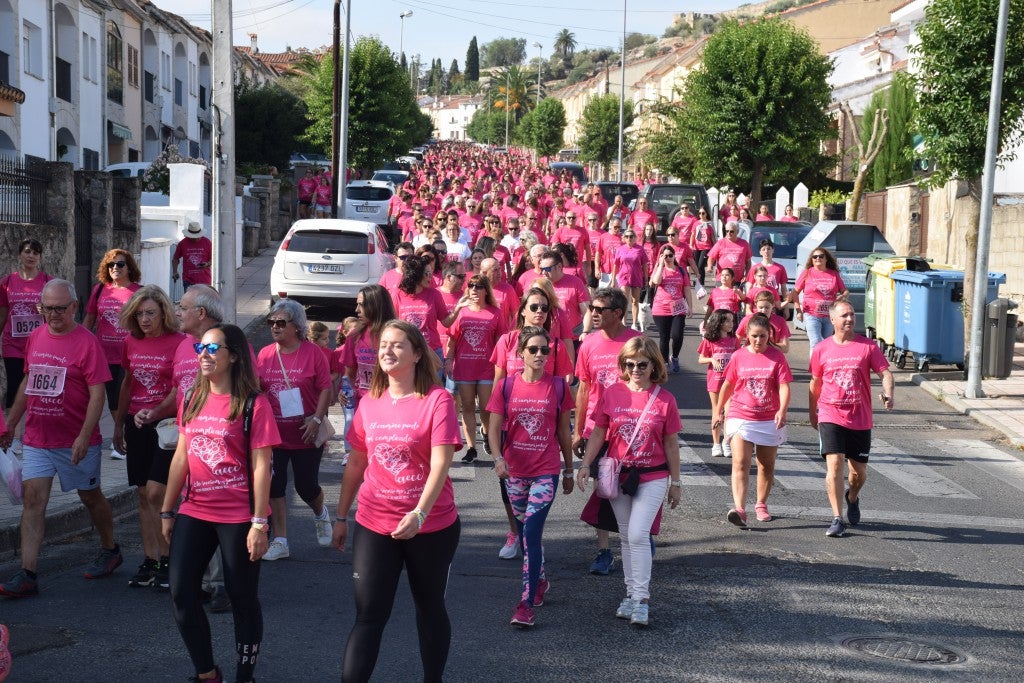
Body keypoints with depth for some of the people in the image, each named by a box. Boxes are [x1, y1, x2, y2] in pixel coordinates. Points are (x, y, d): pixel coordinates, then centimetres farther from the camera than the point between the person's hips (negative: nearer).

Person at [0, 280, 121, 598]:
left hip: (76, 441, -4)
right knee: (33, 500, -4)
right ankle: (27, 575, -5)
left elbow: (97, 394, -15)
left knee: (90, 496, 12)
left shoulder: (86, 342, -12)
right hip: (37, 438, 5)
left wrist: (84, 436, -23)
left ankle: (110, 550, 35)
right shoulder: (35, 338, 7)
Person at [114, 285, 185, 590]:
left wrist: (154, 412, -26)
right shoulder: (131, 342, 9)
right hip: (136, 425, 6)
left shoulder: (178, 342, -9)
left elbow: (179, 389, -13)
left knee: (155, 493, -11)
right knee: (144, 495, 9)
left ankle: (166, 561, 1)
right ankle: (149, 561, 16)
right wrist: (119, 423, 20)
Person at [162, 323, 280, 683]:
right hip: (195, 511, 6)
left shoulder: (253, 404, -11)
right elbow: (181, 457, 12)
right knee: (181, 593, 3)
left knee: (243, 599, 6)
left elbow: (261, 466, -13)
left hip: (238, 516, -6)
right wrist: (167, 511, 13)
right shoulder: (191, 401, 7)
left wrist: (259, 523, -16)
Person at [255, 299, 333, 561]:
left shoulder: (312, 352, -9)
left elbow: (325, 388, -7)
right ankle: (280, 542, 13)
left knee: (306, 485, 5)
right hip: (273, 433, 3)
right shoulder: (264, 355, 1)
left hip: (306, 434, -3)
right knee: (274, 486, 2)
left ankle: (320, 515, 40)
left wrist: (317, 419, -16)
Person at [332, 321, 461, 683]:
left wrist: (419, 514, -30)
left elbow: (441, 464, -18)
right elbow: (356, 464, 11)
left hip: (432, 525, -3)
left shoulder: (437, 399, -11)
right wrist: (341, 517, 13)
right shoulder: (369, 402, 3)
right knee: (368, 615, -1)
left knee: (430, 610, 15)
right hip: (374, 525, 3)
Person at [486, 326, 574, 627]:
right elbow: (494, 428, -2)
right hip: (514, 471, 3)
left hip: (546, 471, -2)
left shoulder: (558, 386, -2)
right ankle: (540, 581, 39)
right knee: (524, 532, 16)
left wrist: (569, 470, 11)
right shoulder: (506, 386, -1)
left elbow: (564, 431, 6)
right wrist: (498, 458, -19)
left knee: (531, 532, -13)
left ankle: (527, 604, -12)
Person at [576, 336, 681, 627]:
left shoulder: (665, 399, -5)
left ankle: (641, 598, -5)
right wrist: (585, 464, -5)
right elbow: (598, 432, 4)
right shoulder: (612, 393, -2)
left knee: (638, 534, -13)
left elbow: (670, 443, 1)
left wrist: (675, 482, 5)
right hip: (618, 475, 3)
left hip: (652, 477, -3)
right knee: (626, 536, 12)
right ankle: (631, 592, 23)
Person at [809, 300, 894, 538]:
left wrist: (888, 394, -26)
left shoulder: (868, 347, -1)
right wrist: (812, 413, 20)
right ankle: (837, 519, -12)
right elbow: (815, 383, 13)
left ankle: (852, 498, 44)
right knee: (834, 463, -16)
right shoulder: (821, 349, 2)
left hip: (860, 419, 1)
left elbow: (885, 372, -5)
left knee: (859, 470, 10)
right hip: (831, 417, -1)